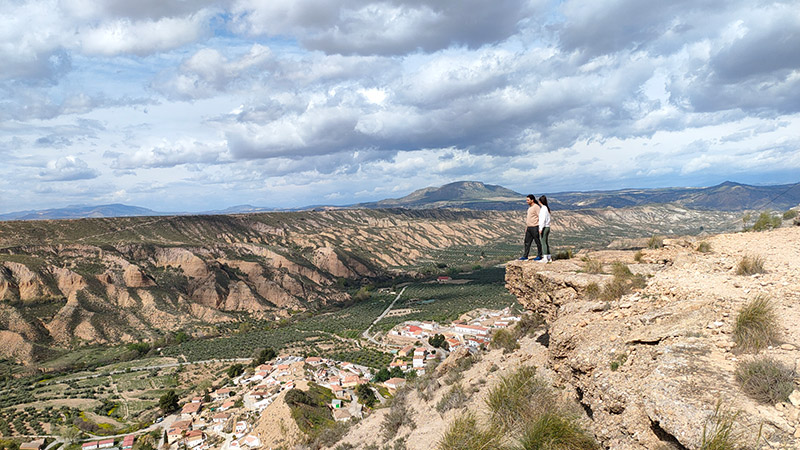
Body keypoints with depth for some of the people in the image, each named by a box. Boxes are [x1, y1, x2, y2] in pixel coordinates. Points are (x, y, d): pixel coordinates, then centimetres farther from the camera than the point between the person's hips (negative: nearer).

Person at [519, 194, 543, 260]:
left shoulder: (536, 207, -13)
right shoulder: (529, 207, 16)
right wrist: (526, 227, 21)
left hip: (535, 227, -9)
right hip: (529, 228, 9)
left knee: (537, 242, 2)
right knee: (527, 242, 9)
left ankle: (539, 256, 10)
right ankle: (525, 256, 13)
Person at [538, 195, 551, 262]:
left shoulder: (543, 208, -15)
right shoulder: (547, 208, 13)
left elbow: (543, 219, -19)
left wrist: (540, 228, -19)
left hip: (544, 227, -9)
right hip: (547, 227, 9)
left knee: (544, 243, -5)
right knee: (546, 242, 12)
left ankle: (545, 258, -5)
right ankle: (549, 257, 15)